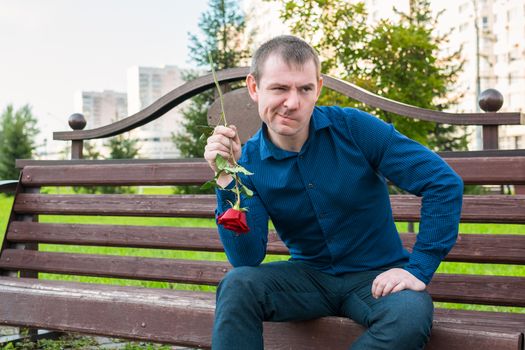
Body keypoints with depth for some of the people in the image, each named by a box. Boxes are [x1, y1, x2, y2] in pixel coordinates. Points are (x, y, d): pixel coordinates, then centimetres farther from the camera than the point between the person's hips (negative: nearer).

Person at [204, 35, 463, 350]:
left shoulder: (352, 128, -14)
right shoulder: (250, 161, -5)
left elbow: (446, 183, -14)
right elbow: (248, 259, -12)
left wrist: (418, 269, -16)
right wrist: (227, 181, -22)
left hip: (375, 276, -1)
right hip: (310, 275, 1)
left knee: (410, 315, -35)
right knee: (238, 285, -28)